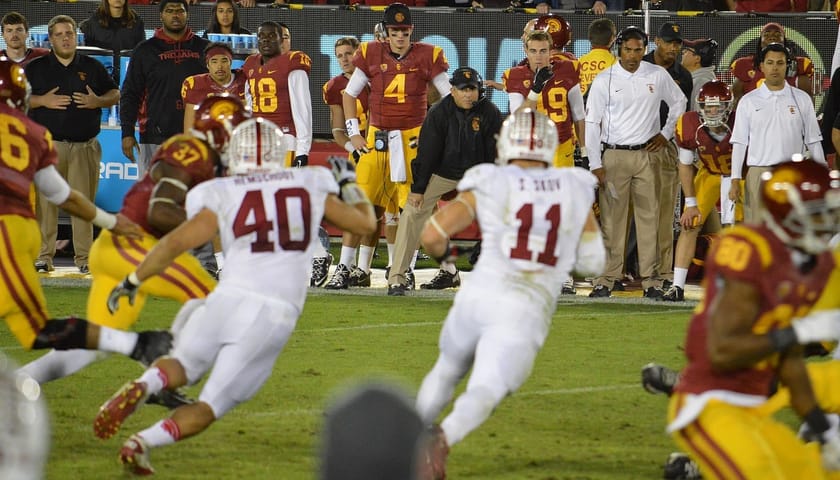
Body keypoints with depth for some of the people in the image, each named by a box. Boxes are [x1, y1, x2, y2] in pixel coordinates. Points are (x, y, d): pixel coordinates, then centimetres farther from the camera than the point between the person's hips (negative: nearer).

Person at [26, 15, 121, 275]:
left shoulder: (92, 67, 11)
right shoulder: (36, 68, 8)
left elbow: (115, 94, 16)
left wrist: (99, 102, -5)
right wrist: (42, 101, -10)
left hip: (85, 146, 1)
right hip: (48, 144, -1)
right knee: (46, 201, -5)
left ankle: (83, 258, 5)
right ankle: (44, 256, -1)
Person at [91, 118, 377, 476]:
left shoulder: (223, 197, 4)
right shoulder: (310, 186, 10)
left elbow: (176, 243, -2)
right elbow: (365, 223, 20)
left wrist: (132, 281, 9)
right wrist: (347, 182, 37)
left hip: (230, 300, 0)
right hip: (277, 315, 0)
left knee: (182, 367, 25)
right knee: (211, 405, 8)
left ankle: (142, 387, -9)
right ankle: (143, 442, -15)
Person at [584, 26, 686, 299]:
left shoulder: (657, 76, 5)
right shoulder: (604, 80, -1)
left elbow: (678, 102, 21)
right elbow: (592, 122, 0)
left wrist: (666, 133, 11)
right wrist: (596, 164, -5)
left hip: (647, 154, 1)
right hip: (614, 155, -1)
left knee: (649, 215, -1)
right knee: (612, 218, -2)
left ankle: (650, 279, 2)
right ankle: (607, 279, 1)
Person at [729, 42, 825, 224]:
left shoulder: (802, 99, 7)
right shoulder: (748, 102, 6)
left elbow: (813, 141, 9)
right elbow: (739, 143, 5)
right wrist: (735, 180, -3)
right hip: (759, 174, 0)